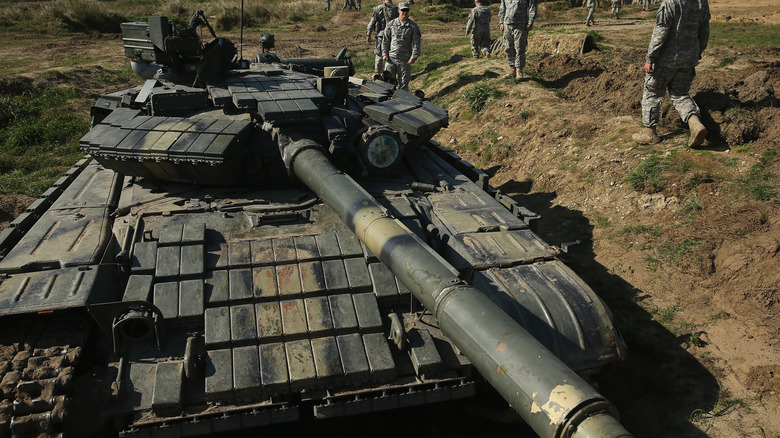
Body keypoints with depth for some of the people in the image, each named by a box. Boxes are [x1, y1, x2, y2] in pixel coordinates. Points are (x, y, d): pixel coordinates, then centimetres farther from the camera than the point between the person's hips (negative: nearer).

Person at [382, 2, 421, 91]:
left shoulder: (413, 26, 1)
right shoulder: (391, 24, 5)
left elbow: (416, 42, -1)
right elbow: (385, 40, 10)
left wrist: (414, 57, -10)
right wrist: (384, 53, 1)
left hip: (405, 60, -1)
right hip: (391, 58, 1)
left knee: (404, 83, 5)